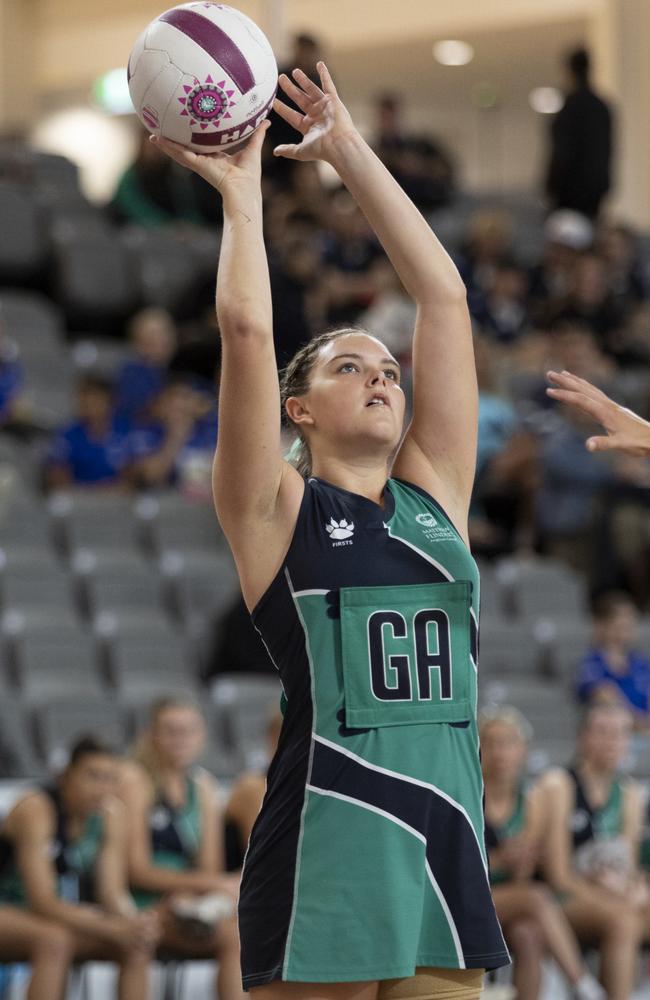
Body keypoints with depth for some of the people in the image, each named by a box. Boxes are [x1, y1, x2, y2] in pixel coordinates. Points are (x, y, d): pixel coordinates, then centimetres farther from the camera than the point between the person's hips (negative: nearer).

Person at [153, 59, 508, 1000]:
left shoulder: (434, 493, 16)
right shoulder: (277, 511, 5)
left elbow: (444, 294, 15)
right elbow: (246, 329, -5)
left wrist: (350, 149, 18)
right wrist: (241, 190, 8)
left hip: (446, 841, 5)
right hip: (324, 850, -5)